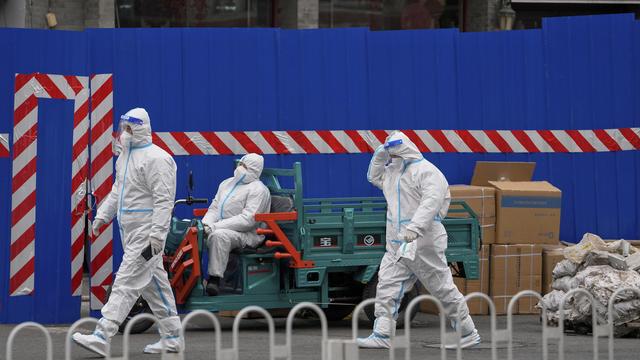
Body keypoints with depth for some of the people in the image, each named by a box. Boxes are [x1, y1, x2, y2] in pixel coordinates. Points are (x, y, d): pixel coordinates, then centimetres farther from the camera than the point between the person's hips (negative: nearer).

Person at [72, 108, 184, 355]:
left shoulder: (156, 159, -15)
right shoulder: (125, 156, 15)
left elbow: (164, 200, -20)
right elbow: (117, 191, 23)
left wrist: (157, 233, -25)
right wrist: (102, 216, 12)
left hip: (146, 234, -10)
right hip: (131, 233, 10)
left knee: (127, 283, -12)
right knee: (153, 283, 13)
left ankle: (101, 337, -17)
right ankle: (173, 338, 19)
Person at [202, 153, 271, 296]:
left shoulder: (258, 190, -8)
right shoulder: (227, 183, 19)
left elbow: (247, 219, -19)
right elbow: (214, 208, 17)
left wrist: (215, 226, -22)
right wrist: (206, 224, -7)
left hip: (247, 234, -8)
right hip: (221, 228, 8)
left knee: (219, 235, -36)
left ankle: (214, 279, -36)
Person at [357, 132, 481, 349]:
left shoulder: (426, 172, -13)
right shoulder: (394, 171, 17)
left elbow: (431, 202, -27)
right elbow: (374, 177, 33)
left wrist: (415, 227, -39)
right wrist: (380, 155, 14)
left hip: (423, 244, -8)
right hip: (397, 246, 8)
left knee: (443, 289, -1)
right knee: (387, 286, -1)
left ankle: (468, 334, 9)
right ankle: (381, 335, -2)